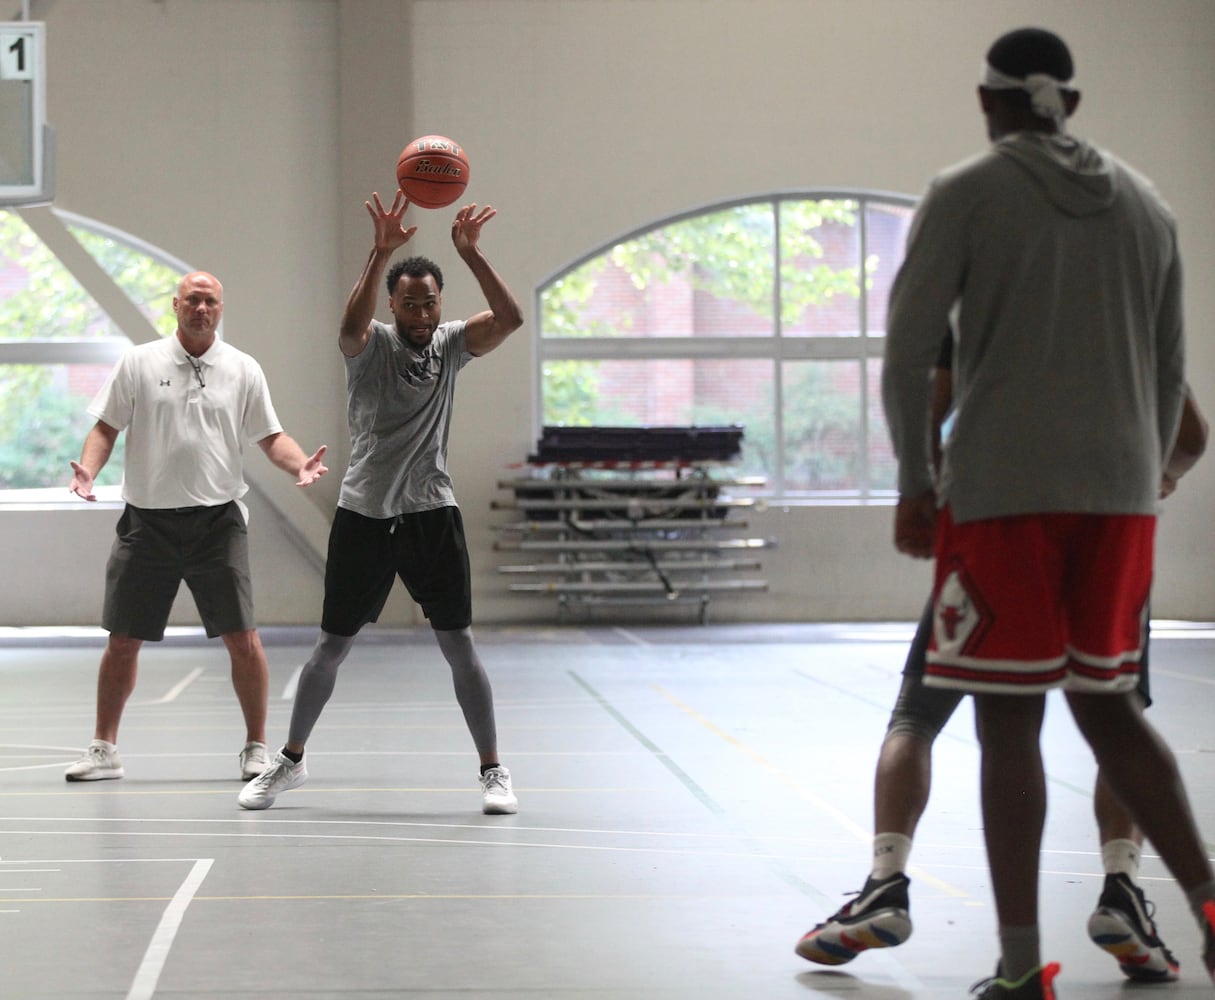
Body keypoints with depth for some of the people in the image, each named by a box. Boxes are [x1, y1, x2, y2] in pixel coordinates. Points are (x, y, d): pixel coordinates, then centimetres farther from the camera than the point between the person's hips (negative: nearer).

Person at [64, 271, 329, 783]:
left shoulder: (243, 370, 5)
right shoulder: (139, 362, 3)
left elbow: (270, 437, 7)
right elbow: (107, 427, 6)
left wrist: (300, 465, -13)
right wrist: (88, 469, -12)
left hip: (217, 521, 0)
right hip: (147, 521, 0)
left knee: (242, 639, -4)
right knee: (122, 641, 4)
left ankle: (256, 749, 9)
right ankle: (104, 749, 17)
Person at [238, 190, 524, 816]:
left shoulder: (450, 344, 3)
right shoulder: (370, 345, -4)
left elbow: (510, 319, -15)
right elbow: (351, 324, -29)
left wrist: (470, 253, -26)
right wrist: (381, 252, -39)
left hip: (431, 511, 1)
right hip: (364, 511, -1)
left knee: (458, 643, -3)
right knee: (332, 646, 7)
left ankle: (492, 770, 6)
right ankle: (290, 761, 22)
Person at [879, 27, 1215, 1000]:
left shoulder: (965, 194, -1)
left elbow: (908, 351, -7)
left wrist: (915, 480, 3)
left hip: (1002, 489, -4)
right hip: (1120, 490, 4)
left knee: (1009, 718, 0)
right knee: (1108, 704, 17)